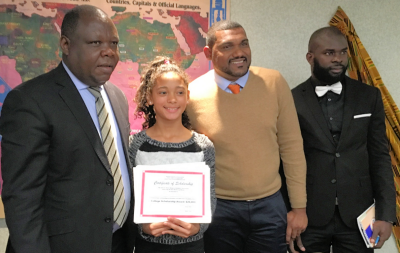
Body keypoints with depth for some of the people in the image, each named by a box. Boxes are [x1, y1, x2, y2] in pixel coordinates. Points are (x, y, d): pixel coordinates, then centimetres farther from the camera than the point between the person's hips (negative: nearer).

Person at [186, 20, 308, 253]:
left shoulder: (274, 83, -6)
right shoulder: (193, 95, -10)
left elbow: (292, 146, -1)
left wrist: (299, 206, 1)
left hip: (270, 205, 2)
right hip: (218, 208, -1)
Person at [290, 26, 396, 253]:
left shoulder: (369, 97, 4)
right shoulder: (292, 101, -3)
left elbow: (380, 157, 3)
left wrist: (385, 214, -3)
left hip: (357, 215, 2)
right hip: (309, 217, -2)